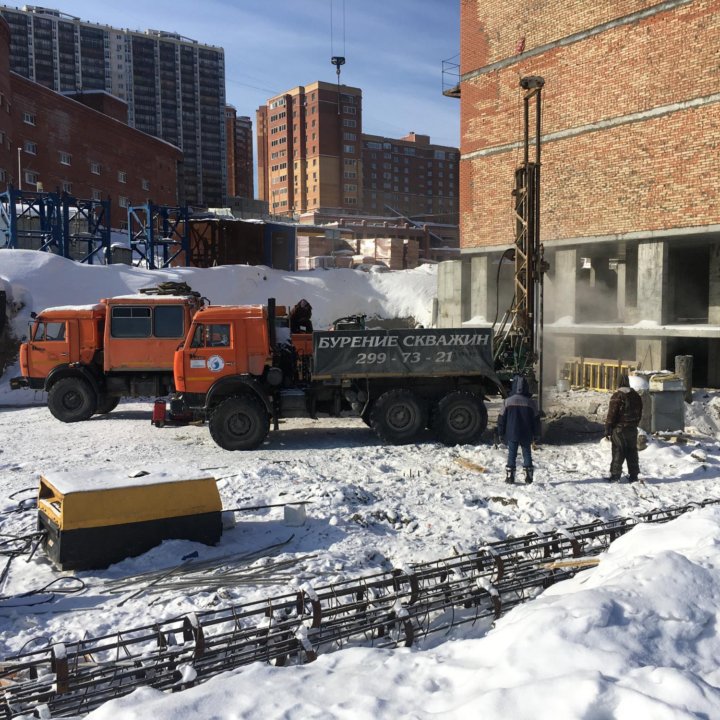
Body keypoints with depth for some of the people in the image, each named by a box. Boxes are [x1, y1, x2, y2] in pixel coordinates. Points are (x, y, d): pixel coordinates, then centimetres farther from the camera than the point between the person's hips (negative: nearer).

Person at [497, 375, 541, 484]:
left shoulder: (507, 401, -4)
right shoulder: (531, 402, -2)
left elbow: (501, 418, 0)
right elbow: (536, 420, 2)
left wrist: (501, 433, 9)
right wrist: (536, 434, 10)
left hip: (511, 434, 0)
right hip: (526, 435, 0)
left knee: (511, 454, 5)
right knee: (527, 454, 9)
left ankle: (509, 476, 2)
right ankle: (529, 477, 8)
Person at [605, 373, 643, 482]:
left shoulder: (617, 396, -14)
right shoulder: (636, 396, 7)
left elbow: (611, 414, -15)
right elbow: (639, 413, 15)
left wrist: (607, 429, -9)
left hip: (619, 429, -6)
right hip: (632, 429, 6)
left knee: (618, 453, -2)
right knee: (632, 452, 12)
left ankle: (615, 475, -2)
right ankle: (633, 475, 15)